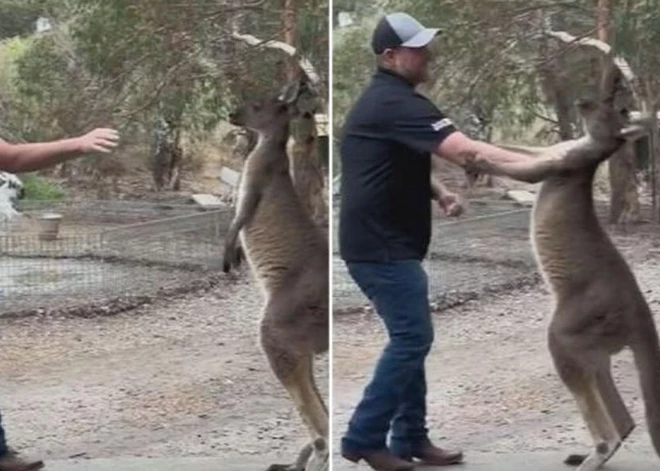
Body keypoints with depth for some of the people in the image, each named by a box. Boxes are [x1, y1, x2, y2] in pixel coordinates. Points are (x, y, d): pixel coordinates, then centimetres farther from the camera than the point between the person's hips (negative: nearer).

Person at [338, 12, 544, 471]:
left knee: (409, 338, 13)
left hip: (384, 242, 10)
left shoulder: (386, 98, 15)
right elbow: (466, 151, -28)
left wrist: (440, 193, 4)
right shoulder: (397, 103, -19)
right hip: (381, 246, -10)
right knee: (412, 338, -7)